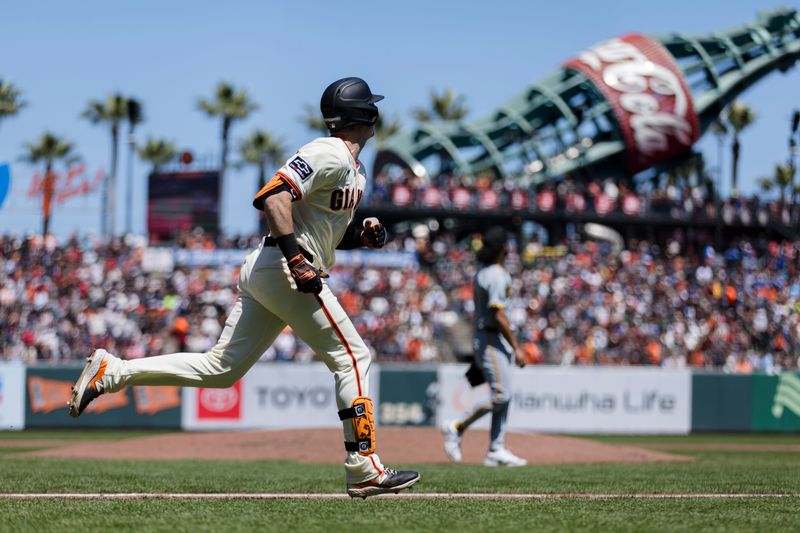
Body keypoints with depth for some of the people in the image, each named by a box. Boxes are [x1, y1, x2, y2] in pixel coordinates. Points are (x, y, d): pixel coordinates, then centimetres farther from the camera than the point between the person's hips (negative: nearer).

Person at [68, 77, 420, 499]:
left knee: (220, 368, 5)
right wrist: (297, 259, -28)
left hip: (263, 273, 10)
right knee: (352, 356, -4)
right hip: (282, 271, -10)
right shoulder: (329, 154, -11)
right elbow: (273, 196, -23)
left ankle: (111, 371, 1)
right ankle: (365, 471, -3)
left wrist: (361, 235, 8)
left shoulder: (353, 168, 21)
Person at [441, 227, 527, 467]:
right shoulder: (497, 275, -16)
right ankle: (457, 427, -4)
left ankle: (496, 450, 7)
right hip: (492, 340, -10)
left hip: (482, 338, 10)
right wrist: (516, 348, -20)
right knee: (501, 395, -12)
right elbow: (498, 316, -22)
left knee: (503, 396, 8)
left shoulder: (481, 274, 14)